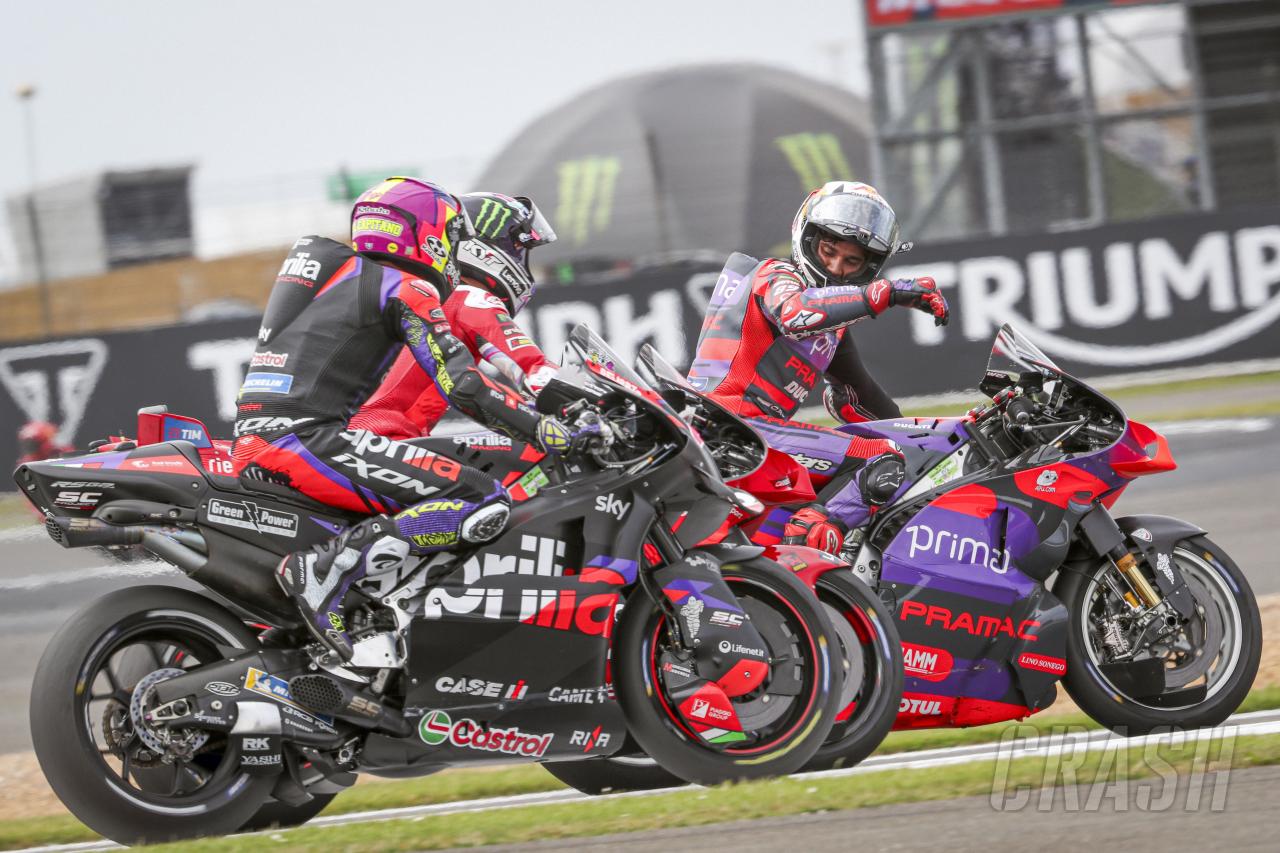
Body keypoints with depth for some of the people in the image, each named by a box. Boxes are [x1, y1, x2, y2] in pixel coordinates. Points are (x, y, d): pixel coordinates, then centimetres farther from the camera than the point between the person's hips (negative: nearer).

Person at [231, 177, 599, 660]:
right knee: (487, 504, -15)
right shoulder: (407, 289, 1)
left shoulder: (344, 273, 27)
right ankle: (329, 567, -24)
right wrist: (554, 433, -4)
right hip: (309, 436, -9)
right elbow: (464, 388, -9)